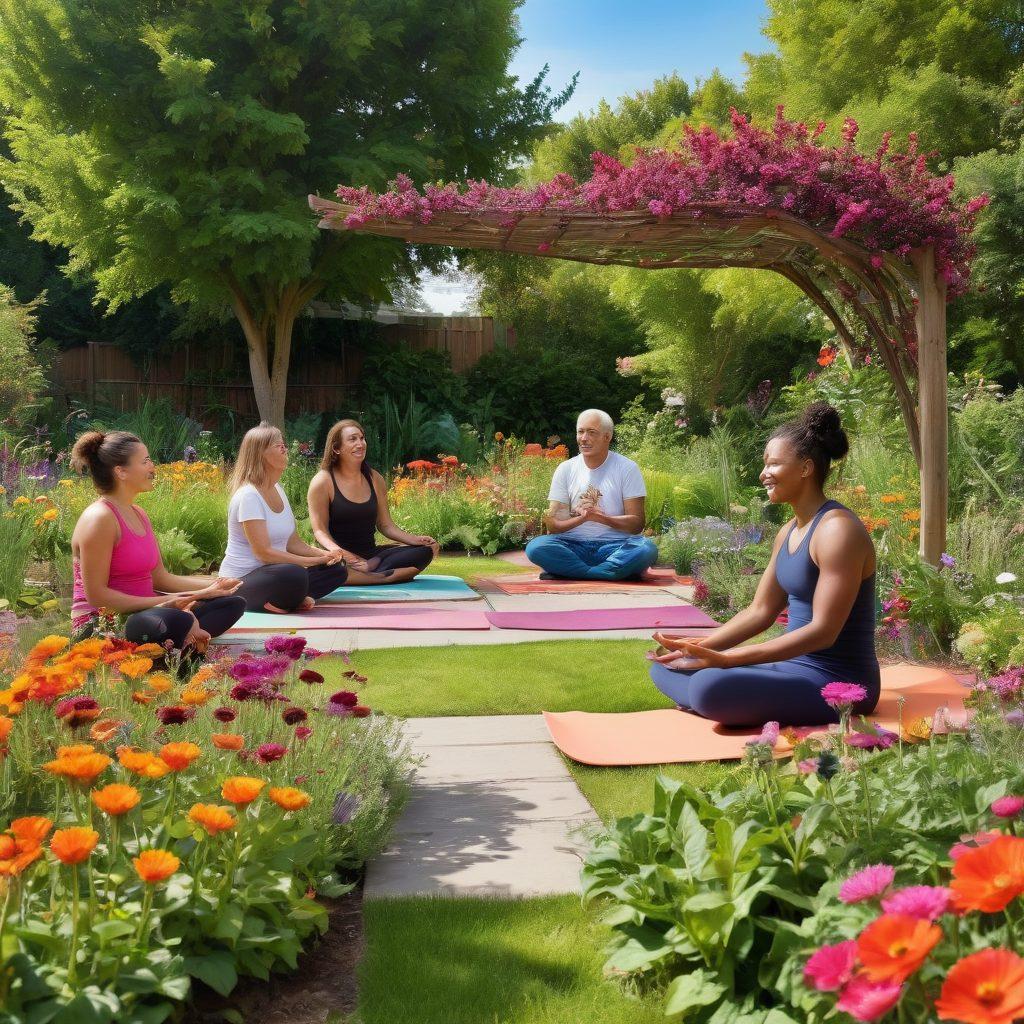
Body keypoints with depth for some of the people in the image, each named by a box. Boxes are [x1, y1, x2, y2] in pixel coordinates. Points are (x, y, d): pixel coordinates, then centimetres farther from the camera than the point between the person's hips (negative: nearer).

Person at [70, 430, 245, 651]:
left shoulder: (138, 515, 14)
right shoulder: (99, 518, -15)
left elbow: (160, 577, 15)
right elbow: (96, 595, -19)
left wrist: (207, 588, 4)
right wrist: (162, 603, -21)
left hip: (141, 611, 11)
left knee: (232, 603, 7)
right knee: (177, 622, -41)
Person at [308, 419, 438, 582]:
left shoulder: (374, 479, 10)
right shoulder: (322, 482, -4)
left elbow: (386, 525, 12)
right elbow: (320, 530, -8)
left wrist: (414, 539, -6)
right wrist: (339, 553, -28)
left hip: (371, 553, 6)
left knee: (426, 550, -17)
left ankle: (371, 566, -29)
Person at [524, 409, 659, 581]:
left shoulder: (627, 468, 2)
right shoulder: (565, 469, 8)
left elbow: (636, 523, -3)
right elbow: (552, 524, 2)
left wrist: (600, 518, -19)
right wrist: (581, 518, -17)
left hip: (614, 545, -1)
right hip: (573, 545, 1)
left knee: (647, 548, -33)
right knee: (535, 547, -29)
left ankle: (568, 572, -24)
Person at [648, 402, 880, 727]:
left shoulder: (837, 530, -18)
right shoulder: (788, 532, 11)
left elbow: (823, 631, -22)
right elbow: (760, 611, 13)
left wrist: (725, 658, -25)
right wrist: (703, 646, -4)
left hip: (837, 680, -9)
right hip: (793, 667, 9)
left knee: (711, 686, -33)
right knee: (666, 668, 8)